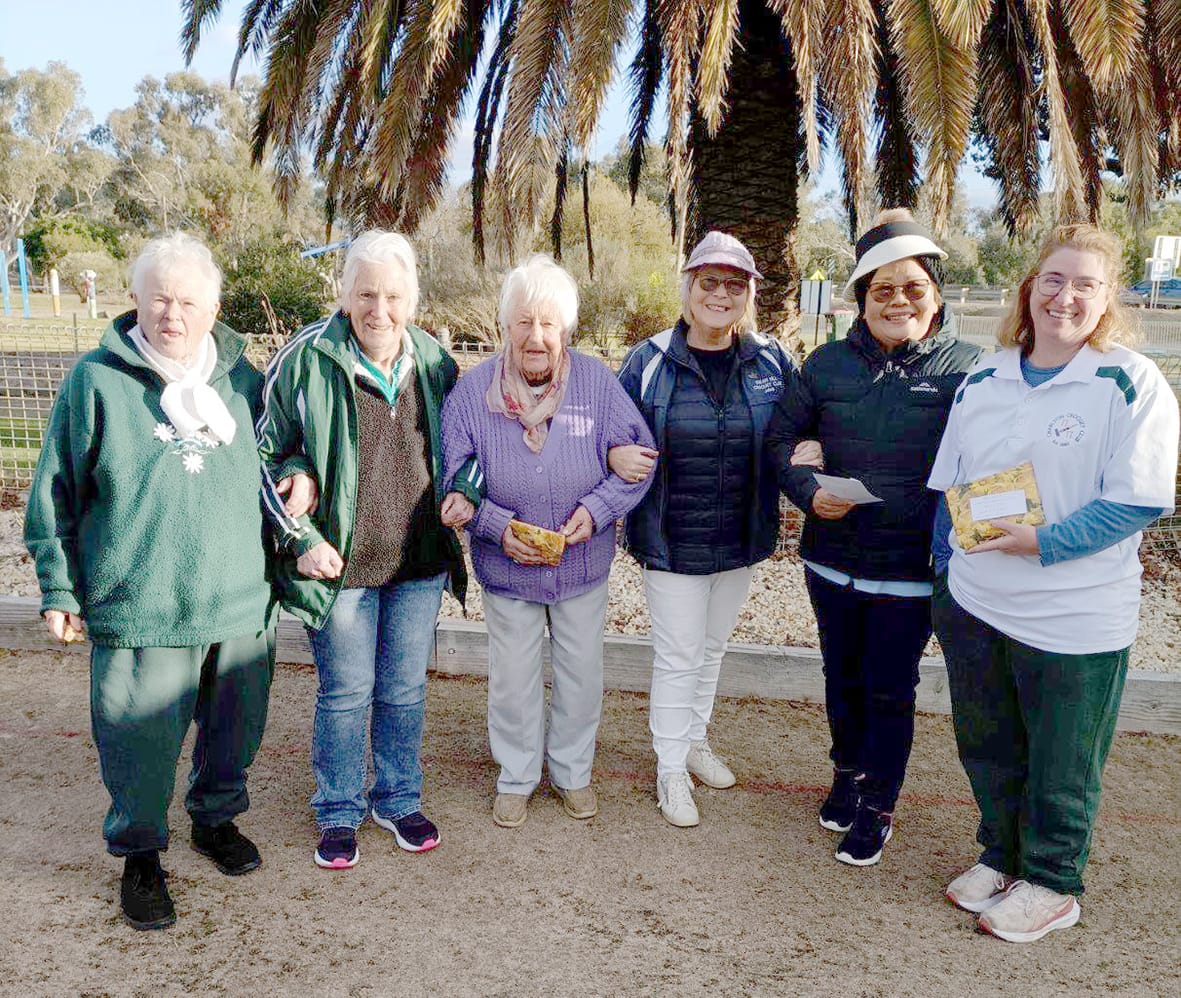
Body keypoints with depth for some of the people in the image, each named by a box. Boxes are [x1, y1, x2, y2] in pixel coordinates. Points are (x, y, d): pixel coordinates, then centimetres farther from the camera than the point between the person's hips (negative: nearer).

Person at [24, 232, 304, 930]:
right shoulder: (97, 379, -4)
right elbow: (55, 494, 1)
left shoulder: (241, 377, 6)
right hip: (139, 610, -3)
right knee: (141, 742, 7)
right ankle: (141, 852, 31)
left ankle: (218, 817, 43)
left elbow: (274, 464, 22)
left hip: (241, 605, 4)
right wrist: (60, 591, 0)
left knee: (235, 727, 17)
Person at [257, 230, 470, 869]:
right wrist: (299, 539, -9)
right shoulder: (306, 359, -9)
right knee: (345, 693, 10)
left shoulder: (434, 362, 2)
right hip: (339, 561, -3)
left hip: (419, 560, 3)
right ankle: (338, 812, 31)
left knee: (405, 691, 15)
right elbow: (268, 455, -2)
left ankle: (398, 800, 36)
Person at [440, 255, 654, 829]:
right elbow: (455, 480, -6)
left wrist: (596, 510, -20)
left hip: (583, 565, 1)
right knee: (512, 680, 14)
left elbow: (638, 457, -6)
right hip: (507, 569, 0)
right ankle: (516, 777, 39)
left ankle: (573, 772, 41)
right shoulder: (473, 391, -11)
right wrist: (498, 527, -20)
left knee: (581, 676, 17)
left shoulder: (596, 382, -12)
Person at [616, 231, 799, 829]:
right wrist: (617, 455, -21)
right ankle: (671, 770, 24)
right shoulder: (649, 361, -8)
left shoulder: (772, 362, -2)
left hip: (741, 541, 4)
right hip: (672, 543, -3)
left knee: (713, 646, 21)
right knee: (677, 656, 4)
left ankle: (694, 739, 44)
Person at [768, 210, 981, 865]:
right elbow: (782, 436, 8)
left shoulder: (966, 369, -8)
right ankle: (847, 774, 44)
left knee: (889, 692, 8)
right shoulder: (829, 363, 1)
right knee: (842, 680, 20)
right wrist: (808, 492, -10)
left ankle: (877, 807, 29)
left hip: (911, 568, -3)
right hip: (832, 558, 3)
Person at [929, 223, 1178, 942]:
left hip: (1076, 619, -5)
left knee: (1060, 766, 12)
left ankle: (1051, 883, 34)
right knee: (988, 749, 20)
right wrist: (945, 576, 10)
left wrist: (1043, 544, -24)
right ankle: (1002, 856, 42)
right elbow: (948, 487, 11)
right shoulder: (983, 379, 6)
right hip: (974, 606, 5)